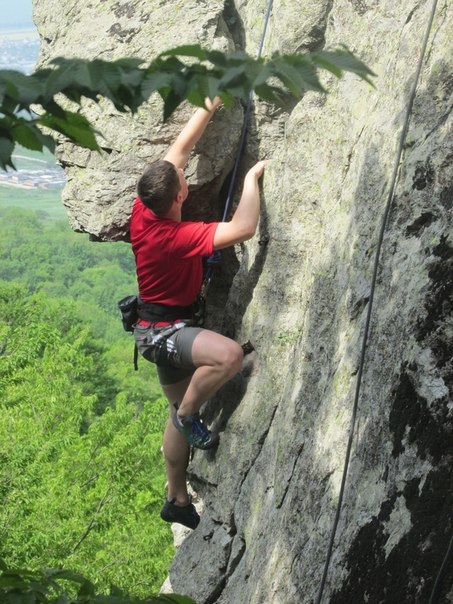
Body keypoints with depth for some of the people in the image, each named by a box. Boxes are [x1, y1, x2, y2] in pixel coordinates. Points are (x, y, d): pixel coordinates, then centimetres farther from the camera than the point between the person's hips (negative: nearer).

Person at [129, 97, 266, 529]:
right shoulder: (176, 236, -30)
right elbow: (243, 228, -34)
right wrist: (252, 178, -20)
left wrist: (210, 107, 3)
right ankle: (189, 415, -8)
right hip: (164, 329, -9)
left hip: (161, 326, 9)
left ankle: (177, 499, 25)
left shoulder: (143, 210, -7)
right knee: (229, 355, -33)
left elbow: (180, 148, 1)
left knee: (182, 410, 15)